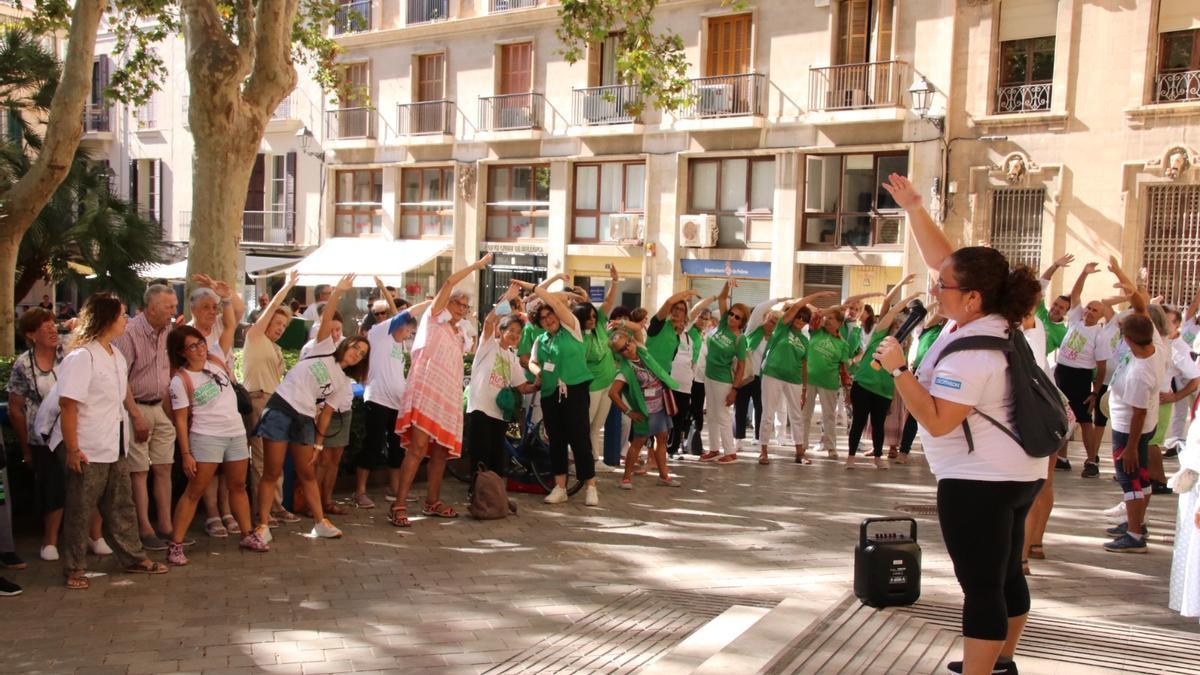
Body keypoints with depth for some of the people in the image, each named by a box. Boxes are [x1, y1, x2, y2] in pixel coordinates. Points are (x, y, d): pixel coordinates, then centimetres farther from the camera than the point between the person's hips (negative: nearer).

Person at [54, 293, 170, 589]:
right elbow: (68, 404, -20)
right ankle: (75, 568, 14)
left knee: (122, 506, 15)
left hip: (116, 447, 8)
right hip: (88, 451, -8)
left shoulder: (116, 355, 10)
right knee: (80, 510, 4)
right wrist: (72, 449, -22)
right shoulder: (81, 357, -16)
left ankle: (132, 557, 25)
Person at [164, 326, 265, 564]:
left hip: (237, 433, 6)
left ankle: (248, 535, 25)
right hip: (206, 437, -6)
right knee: (195, 491, -7)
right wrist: (186, 454, -14)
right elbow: (180, 420, -12)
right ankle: (175, 545, -3)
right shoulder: (180, 380, -12)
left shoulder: (215, 363, 4)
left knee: (238, 485, 15)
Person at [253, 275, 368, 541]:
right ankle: (263, 525, 1)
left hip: (304, 419, 5)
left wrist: (319, 442, 5)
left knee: (307, 474, 11)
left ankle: (320, 522, 18)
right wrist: (338, 292, -16)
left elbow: (326, 412, 12)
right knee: (272, 472, -4)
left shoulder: (343, 382, 13)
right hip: (280, 409, -4)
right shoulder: (325, 350, 5)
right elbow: (326, 320, -7)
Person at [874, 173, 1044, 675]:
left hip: (979, 480, -11)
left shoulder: (972, 355, -25)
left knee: (981, 586, -4)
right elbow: (941, 256, 10)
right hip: (1015, 472, 11)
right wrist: (913, 208, 9)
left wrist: (898, 369, -25)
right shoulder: (990, 318, 2)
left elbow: (936, 421, -27)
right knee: (1005, 574, 21)